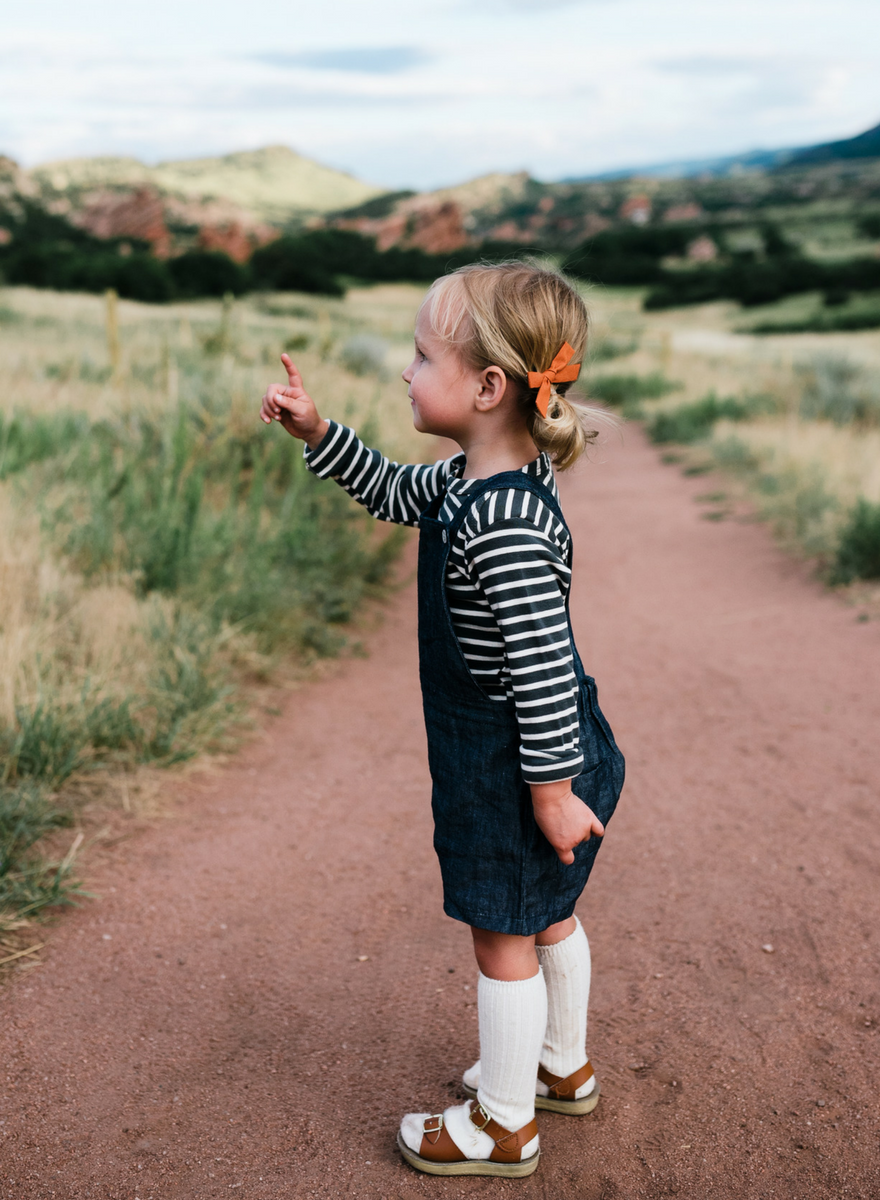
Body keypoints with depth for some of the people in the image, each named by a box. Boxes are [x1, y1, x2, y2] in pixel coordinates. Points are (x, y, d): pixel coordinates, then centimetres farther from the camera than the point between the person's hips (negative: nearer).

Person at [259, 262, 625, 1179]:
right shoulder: (469, 482, 1)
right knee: (545, 917, 25)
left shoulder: (505, 525, -31)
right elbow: (391, 494, 20)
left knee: (504, 938, 8)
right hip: (501, 755, 10)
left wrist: (551, 790, -24)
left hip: (516, 763, -10)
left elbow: (545, 664, -30)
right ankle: (563, 1068, 46)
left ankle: (503, 1124, 28)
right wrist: (315, 430, 9)